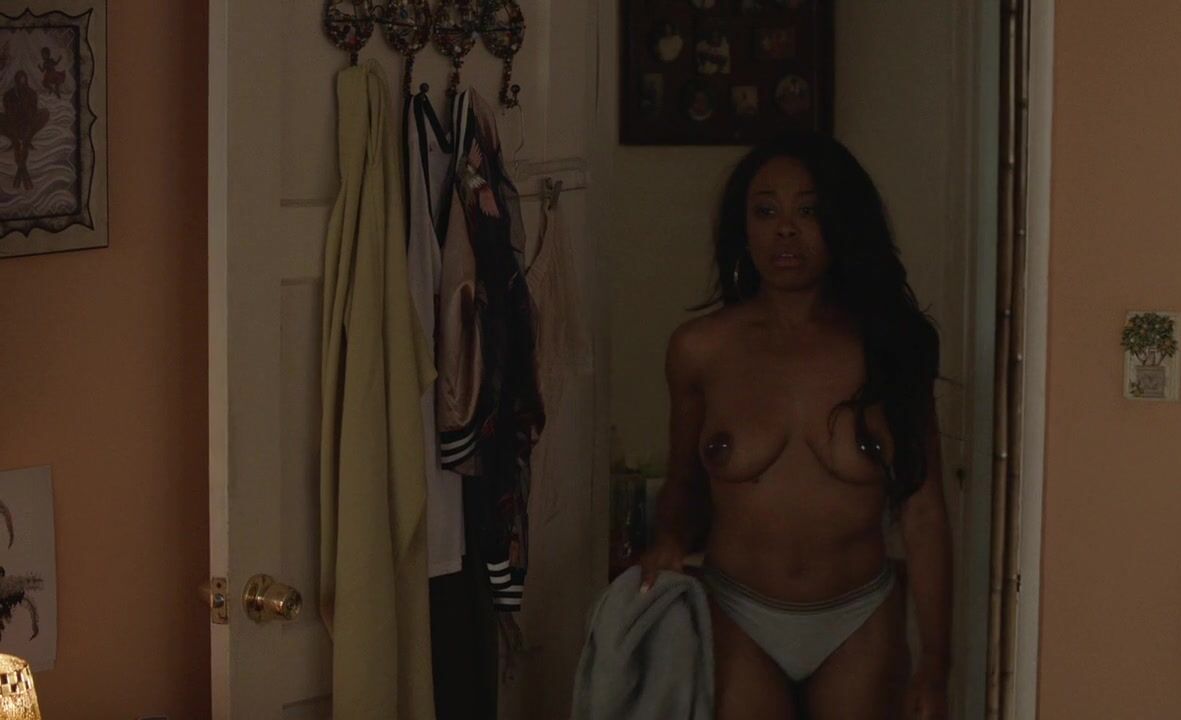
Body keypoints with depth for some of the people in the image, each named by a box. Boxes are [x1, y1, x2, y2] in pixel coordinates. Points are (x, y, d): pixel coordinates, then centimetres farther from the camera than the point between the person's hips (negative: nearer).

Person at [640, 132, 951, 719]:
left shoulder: (886, 347, -6)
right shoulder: (701, 349, -5)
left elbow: (923, 515, -3)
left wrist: (934, 663, -4)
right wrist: (670, 540, -12)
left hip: (859, 627, 0)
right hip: (738, 625, 0)